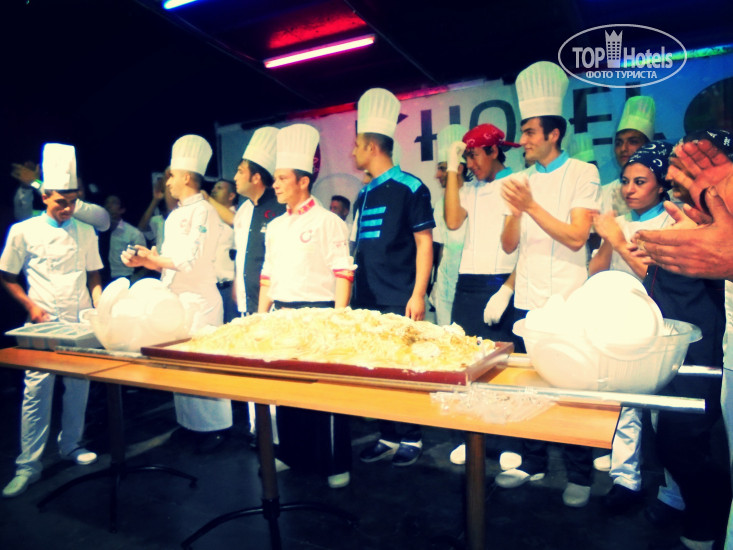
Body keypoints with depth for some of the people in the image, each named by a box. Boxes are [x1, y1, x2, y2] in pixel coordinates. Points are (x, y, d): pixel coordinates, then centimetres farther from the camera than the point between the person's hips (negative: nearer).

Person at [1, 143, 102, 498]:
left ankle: (71, 446, 28)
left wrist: (100, 305, -2)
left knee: (79, 386, 9)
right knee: (36, 391, -1)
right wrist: (31, 306, -7)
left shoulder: (85, 233, 7)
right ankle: (29, 465, 10)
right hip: (44, 323, -3)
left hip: (80, 321, 3)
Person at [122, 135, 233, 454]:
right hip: (176, 298, 9)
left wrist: (151, 257, -7)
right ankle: (189, 423, 28)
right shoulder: (176, 215, 17)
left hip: (198, 300, -9)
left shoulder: (203, 212, -12)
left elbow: (189, 260, -20)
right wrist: (142, 260, 3)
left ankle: (215, 427, 10)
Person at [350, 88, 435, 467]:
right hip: (365, 302, 7)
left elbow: (424, 243, -9)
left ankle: (411, 438, 19)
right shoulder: (363, 195, 13)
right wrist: (350, 293, 15)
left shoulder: (410, 188, -6)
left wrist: (418, 295, -15)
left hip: (398, 303, -6)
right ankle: (387, 436, 25)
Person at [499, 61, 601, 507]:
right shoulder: (523, 180, 10)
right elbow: (509, 245, 5)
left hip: (568, 303, -5)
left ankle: (580, 475, 21)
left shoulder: (582, 173, -3)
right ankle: (533, 463, 29)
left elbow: (576, 237, -14)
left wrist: (531, 206, -17)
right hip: (527, 302, 5)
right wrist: (515, 212, -13)